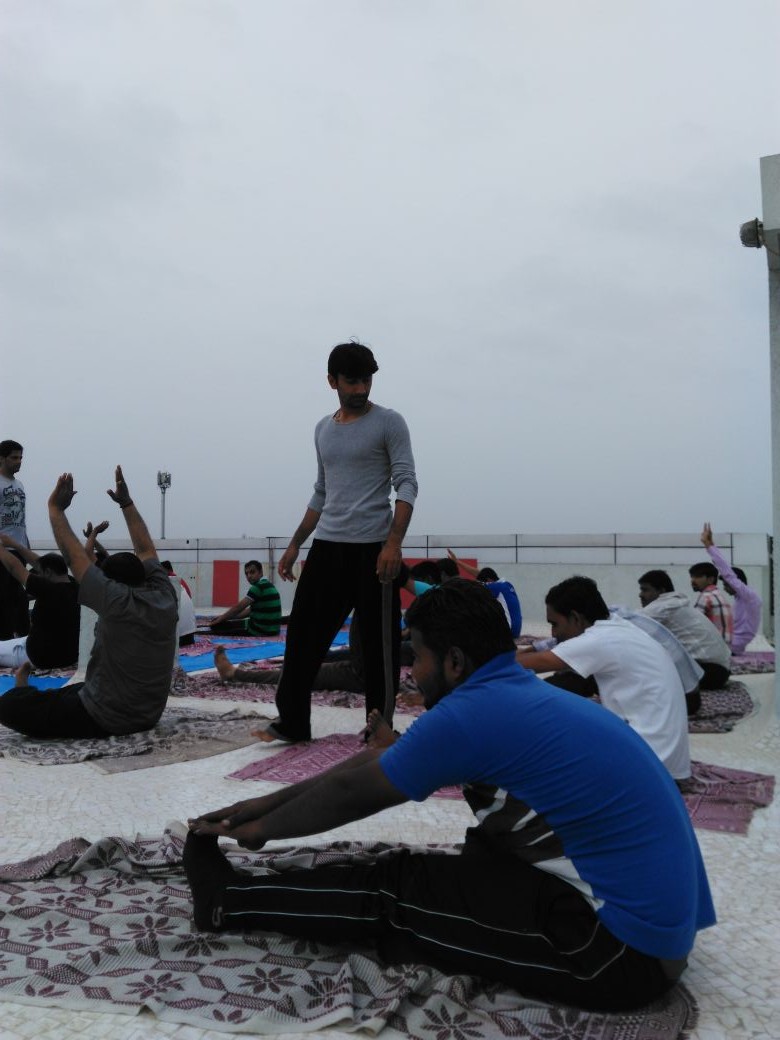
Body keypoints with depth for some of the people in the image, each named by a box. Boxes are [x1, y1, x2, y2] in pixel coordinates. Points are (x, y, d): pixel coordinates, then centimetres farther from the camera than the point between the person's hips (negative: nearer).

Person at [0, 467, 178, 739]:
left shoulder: (116, 602, -21)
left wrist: (55, 508, -5)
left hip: (106, 721, -8)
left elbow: (74, 556, -14)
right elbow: (145, 549, 10)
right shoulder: (164, 598, -4)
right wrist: (126, 504, 15)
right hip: (149, 716, 8)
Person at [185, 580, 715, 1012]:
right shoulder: (518, 694, 9)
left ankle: (230, 902, 17)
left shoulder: (474, 713, -19)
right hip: (655, 918, 8)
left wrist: (259, 829, 13)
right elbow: (374, 761, 14)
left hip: (624, 949, -8)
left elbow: (350, 794, -5)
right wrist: (266, 803, 19)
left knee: (398, 888, 0)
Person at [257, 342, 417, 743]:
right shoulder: (323, 429, 16)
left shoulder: (388, 423, -2)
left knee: (378, 645, 0)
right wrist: (295, 544, 18)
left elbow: (406, 484, -10)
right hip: (326, 546, 5)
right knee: (303, 635, 5)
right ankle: (292, 722, 14)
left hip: (373, 547, -5)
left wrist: (394, 543, -22)